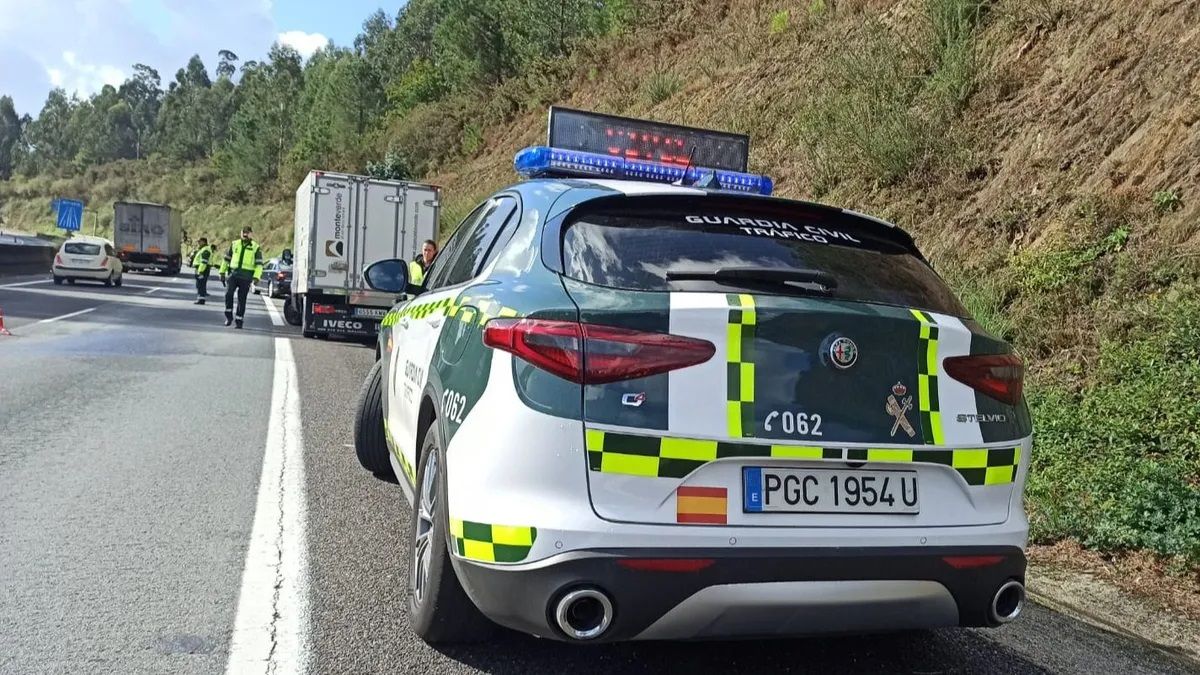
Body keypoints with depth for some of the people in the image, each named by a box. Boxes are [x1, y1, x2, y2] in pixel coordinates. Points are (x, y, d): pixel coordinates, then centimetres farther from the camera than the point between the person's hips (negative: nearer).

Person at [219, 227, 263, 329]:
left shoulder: (256, 247, 3)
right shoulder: (234, 244, 12)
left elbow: (259, 264, -1)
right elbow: (226, 259, 18)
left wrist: (256, 277, -13)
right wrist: (222, 272, 14)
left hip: (246, 277, -2)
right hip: (233, 274, 2)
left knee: (242, 299, 0)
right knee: (228, 293, -17)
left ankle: (239, 321, 7)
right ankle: (229, 316, -3)